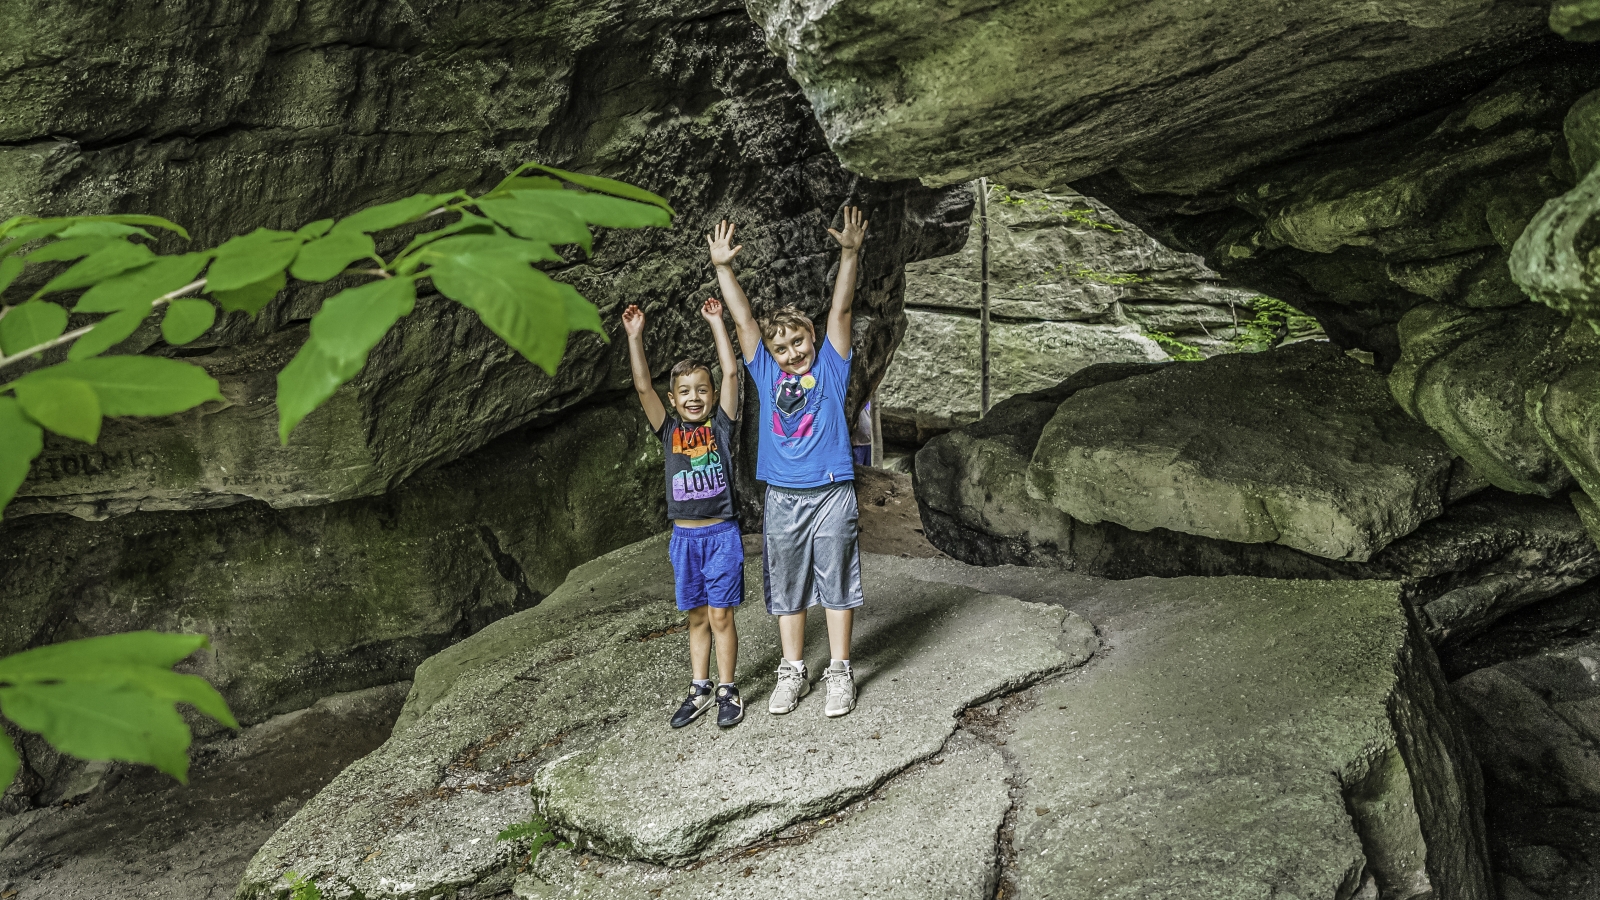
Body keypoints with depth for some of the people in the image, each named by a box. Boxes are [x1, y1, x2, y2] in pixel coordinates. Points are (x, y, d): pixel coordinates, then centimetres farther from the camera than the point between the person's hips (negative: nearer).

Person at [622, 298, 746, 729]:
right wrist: (635, 336, -11)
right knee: (697, 617, 12)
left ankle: (727, 689, 11)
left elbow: (731, 373, -7)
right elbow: (643, 386, -4)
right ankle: (700, 689, 21)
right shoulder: (669, 431, 5)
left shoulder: (721, 425, 0)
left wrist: (715, 321, -7)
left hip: (721, 534, -3)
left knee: (720, 616, 0)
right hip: (684, 537, 3)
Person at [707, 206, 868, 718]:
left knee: (836, 583, 3)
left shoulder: (830, 367, 5)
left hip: (831, 494, -2)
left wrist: (850, 254, -13)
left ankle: (839, 672, 11)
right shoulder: (767, 374, 9)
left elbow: (840, 310, -3)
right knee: (786, 588, 8)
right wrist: (722, 267, -1)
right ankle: (792, 671, 19)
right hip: (782, 498, 2)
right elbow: (743, 319, 6)